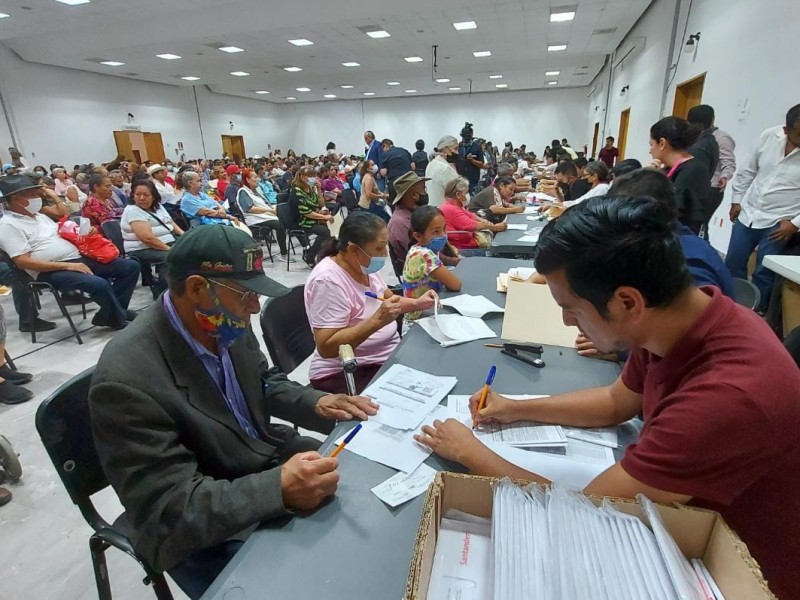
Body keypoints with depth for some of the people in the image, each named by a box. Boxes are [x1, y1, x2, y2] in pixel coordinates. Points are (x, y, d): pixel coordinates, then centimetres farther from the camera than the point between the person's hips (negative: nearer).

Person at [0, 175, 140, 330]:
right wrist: (68, 266, -21)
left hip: (78, 259, 9)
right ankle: (119, 318, -9)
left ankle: (111, 313, -3)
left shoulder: (40, 216, 21)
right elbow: (23, 262, -14)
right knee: (100, 284, -36)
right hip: (52, 271, -9)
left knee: (131, 267, -2)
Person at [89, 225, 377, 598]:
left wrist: (316, 403, -10)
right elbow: (169, 512, -28)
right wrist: (278, 489, -40)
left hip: (267, 461, 6)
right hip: (207, 534, -6)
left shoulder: (226, 326, -11)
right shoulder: (127, 380, -30)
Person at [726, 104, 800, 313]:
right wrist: (736, 200, 9)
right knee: (733, 264, 12)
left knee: (764, 274, 2)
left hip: (777, 224, -4)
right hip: (747, 214, 4)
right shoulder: (769, 136, -4)